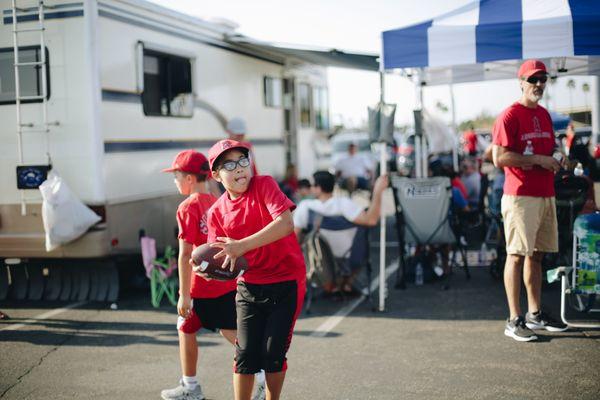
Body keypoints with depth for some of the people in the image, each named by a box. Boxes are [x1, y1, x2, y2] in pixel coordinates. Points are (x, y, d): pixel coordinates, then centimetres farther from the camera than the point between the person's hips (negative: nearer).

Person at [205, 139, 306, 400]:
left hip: (286, 283, -3)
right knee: (246, 353, 0)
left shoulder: (264, 185, -11)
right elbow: (219, 256, -2)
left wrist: (241, 246, -32)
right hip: (249, 286, 3)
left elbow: (286, 224, -26)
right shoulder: (217, 212, 0)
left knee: (273, 352, -1)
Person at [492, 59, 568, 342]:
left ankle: (535, 314, 21)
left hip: (546, 196, 8)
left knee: (537, 254, 12)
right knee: (517, 255, -6)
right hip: (520, 197, -8)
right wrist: (538, 160, -15)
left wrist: (555, 163, 4)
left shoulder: (544, 115, 18)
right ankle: (514, 321, -2)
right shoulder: (510, 116, -8)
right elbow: (499, 158, -16)